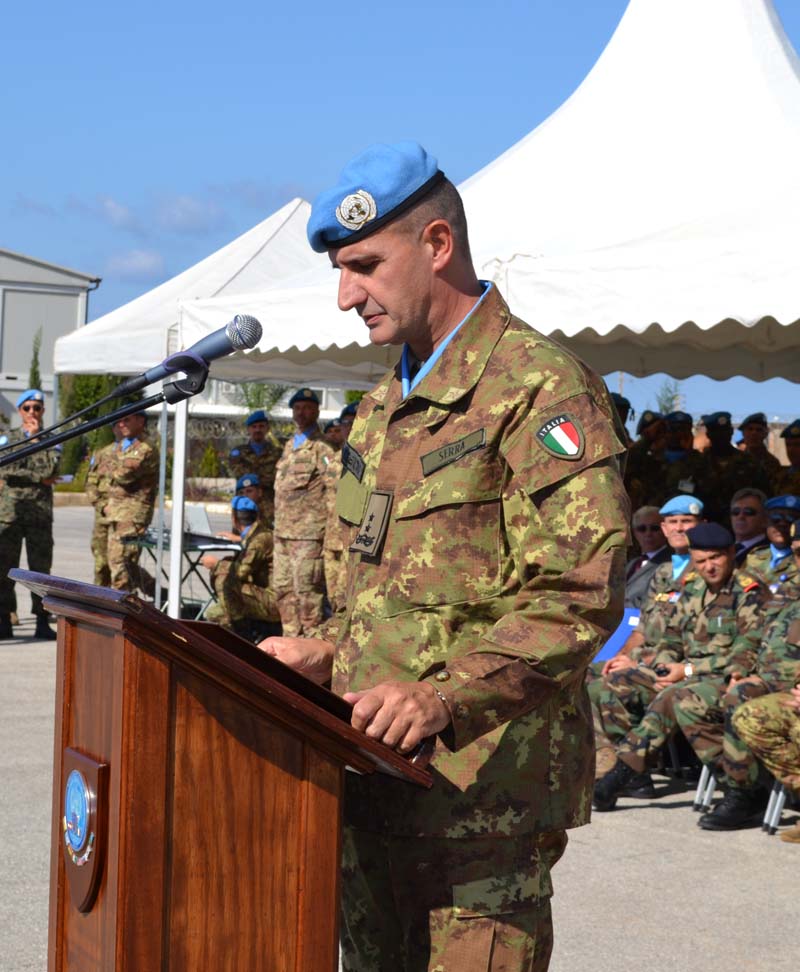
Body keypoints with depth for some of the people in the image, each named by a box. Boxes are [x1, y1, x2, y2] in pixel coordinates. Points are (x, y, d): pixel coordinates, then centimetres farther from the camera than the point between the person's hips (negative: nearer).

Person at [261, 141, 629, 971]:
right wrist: (331, 653, 9)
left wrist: (444, 695, -28)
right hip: (376, 774, 9)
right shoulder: (384, 405, 18)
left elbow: (580, 594, -21)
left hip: (481, 785, -8)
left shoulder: (538, 387, -12)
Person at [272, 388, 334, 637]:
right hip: (283, 532, 8)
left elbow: (334, 490, -11)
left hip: (308, 532, -8)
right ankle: (291, 637, 18)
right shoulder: (290, 446, 20)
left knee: (306, 590, -8)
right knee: (283, 589, 10)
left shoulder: (322, 449, -6)